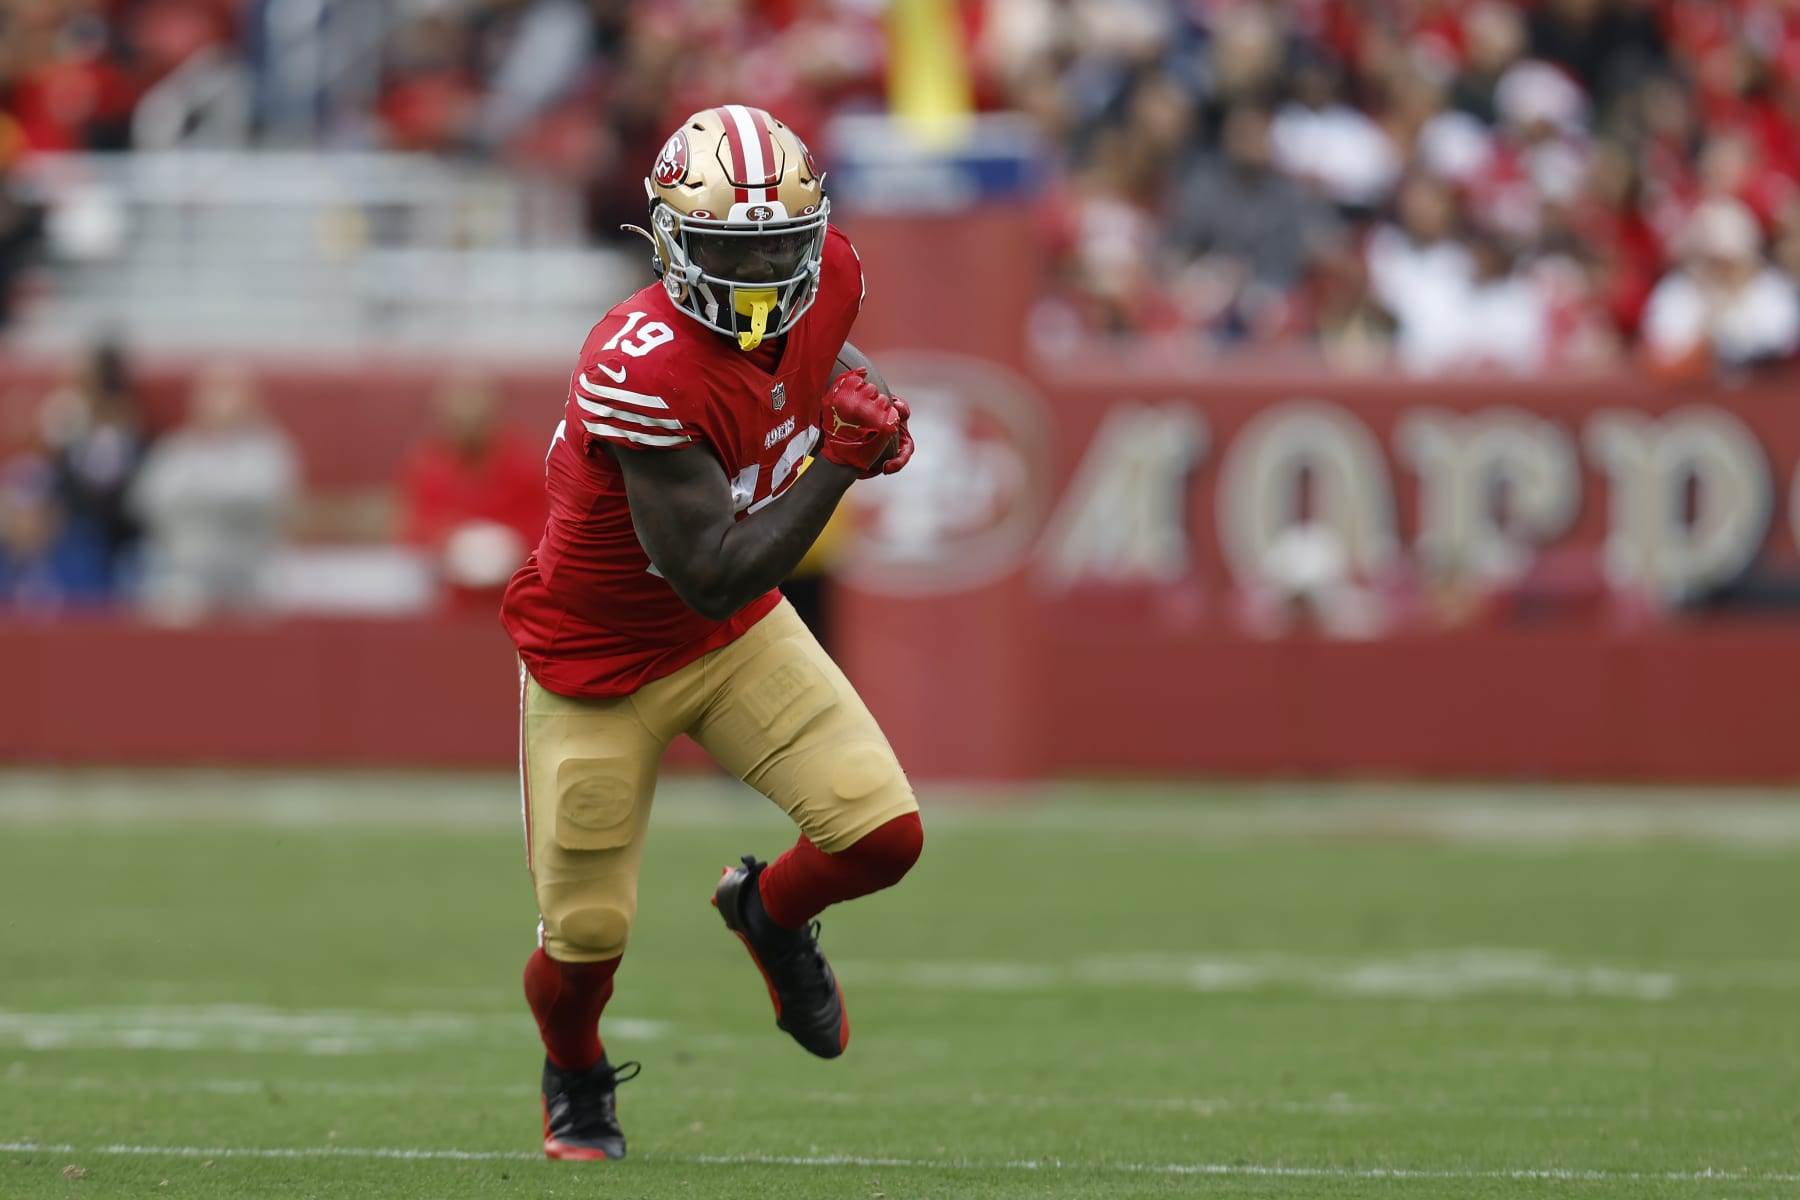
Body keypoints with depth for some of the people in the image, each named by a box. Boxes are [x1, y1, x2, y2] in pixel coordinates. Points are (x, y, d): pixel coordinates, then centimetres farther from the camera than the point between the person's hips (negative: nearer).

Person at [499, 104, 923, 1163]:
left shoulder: (829, 276, -15)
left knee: (886, 834, -12)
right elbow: (716, 580, -34)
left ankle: (769, 913, 24)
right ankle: (576, 1078, 42)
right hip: (602, 662, -5)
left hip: (742, 638, 5)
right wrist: (838, 462, -37)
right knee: (588, 933, 7)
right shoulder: (646, 370, -36)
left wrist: (860, 392, -7)